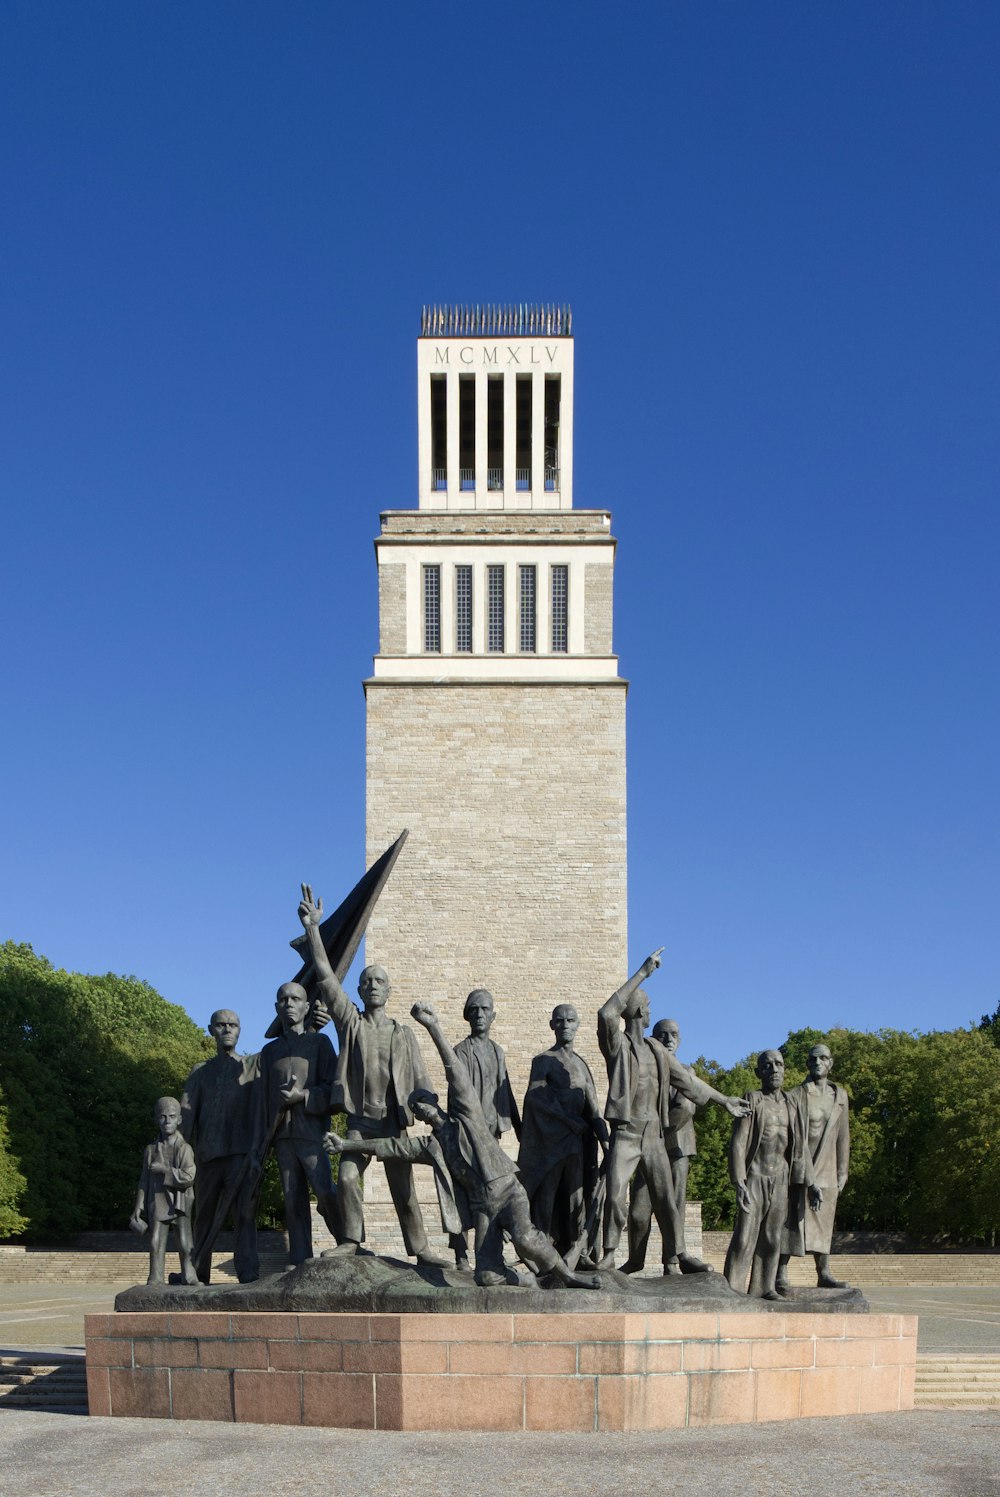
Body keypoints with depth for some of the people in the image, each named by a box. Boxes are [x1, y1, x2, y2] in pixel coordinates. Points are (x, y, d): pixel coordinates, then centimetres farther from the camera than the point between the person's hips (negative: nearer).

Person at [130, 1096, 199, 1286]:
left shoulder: (185, 1148, -2)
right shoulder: (151, 1150, 10)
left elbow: (188, 1177, -13)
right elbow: (144, 1180, 12)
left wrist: (164, 1169, -13)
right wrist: (138, 1206, 7)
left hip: (180, 1201, -3)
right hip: (157, 1201, 3)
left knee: (185, 1244, -6)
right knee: (156, 1243, -1)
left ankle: (190, 1278, 0)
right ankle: (156, 1281, 3)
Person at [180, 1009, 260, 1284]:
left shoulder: (255, 1065, 15)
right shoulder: (200, 1072, 18)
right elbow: (186, 1114, 9)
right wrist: (194, 1147, -4)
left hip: (243, 1153, -2)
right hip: (208, 1155, 2)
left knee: (244, 1214, -15)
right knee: (205, 1216, 9)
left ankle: (249, 1276, -22)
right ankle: (197, 1276, 18)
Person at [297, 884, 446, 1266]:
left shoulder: (404, 1034, 10)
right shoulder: (350, 1021, 7)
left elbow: (419, 1079, 7)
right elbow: (326, 976, -2)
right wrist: (312, 929, -11)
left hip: (394, 1121, 0)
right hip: (359, 1119, 0)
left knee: (403, 1188, 3)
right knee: (347, 1177, -16)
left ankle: (420, 1249, 9)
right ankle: (352, 1240, -4)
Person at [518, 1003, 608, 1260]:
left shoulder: (581, 1064, 17)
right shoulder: (543, 1061, 1)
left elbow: (592, 1105, 12)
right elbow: (536, 1097, -12)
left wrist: (604, 1137, -1)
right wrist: (570, 1121, -14)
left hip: (575, 1142, 5)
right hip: (549, 1140, -5)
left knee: (575, 1198, 3)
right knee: (546, 1196, -9)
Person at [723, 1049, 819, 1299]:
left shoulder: (790, 1105, 11)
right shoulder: (752, 1101, -5)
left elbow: (799, 1148, 17)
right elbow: (738, 1143, -10)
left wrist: (810, 1183, 12)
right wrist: (738, 1182, -18)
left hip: (780, 1178, 5)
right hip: (755, 1177, -5)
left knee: (772, 1238, 6)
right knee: (745, 1237, -9)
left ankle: (764, 1288, 13)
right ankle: (732, 1289, -7)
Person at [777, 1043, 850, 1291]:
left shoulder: (839, 1095, 11)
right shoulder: (795, 1096, -3)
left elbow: (843, 1135, 13)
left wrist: (843, 1169, 9)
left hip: (826, 1171, 4)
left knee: (822, 1224, 9)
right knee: (792, 1221, -6)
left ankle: (823, 1274, 15)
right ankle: (780, 1275, -5)